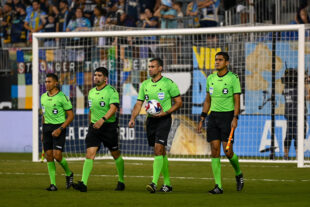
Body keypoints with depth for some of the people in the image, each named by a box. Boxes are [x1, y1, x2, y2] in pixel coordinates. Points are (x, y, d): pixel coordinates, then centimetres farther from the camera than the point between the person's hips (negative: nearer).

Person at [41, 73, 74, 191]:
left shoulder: (62, 97, -10)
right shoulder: (43, 97, 9)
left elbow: (71, 116, -8)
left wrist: (60, 129, -17)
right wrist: (43, 132, 19)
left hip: (59, 127, -6)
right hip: (47, 127, 6)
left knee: (57, 155, -14)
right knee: (49, 156, 1)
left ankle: (68, 174, 13)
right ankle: (53, 184, 5)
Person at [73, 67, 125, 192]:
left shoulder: (111, 91, -10)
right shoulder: (91, 92, 12)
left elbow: (113, 108, -23)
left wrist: (103, 119, -37)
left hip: (109, 126, -5)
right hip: (94, 126, 5)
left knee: (116, 155, 9)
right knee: (90, 154, -10)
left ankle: (121, 181, 28)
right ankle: (83, 183, -20)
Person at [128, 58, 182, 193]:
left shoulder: (168, 83, -6)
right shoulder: (145, 85, 10)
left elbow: (178, 102, -3)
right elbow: (139, 103, 11)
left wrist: (165, 112, -16)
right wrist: (133, 118, -5)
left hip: (163, 119, -6)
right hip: (151, 119, 6)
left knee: (158, 149, -17)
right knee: (161, 152, 12)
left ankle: (154, 183, -22)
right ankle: (167, 183, 19)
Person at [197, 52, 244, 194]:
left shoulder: (233, 78, -6)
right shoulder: (210, 79, 9)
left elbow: (237, 101, -8)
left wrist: (235, 118, -18)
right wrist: (202, 119, 12)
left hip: (227, 116, -5)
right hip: (213, 116, 5)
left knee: (228, 151, -9)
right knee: (214, 150, -3)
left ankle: (238, 174, 21)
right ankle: (218, 186, -2)